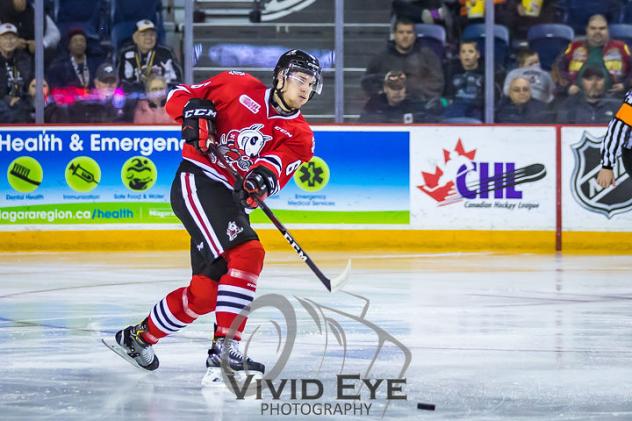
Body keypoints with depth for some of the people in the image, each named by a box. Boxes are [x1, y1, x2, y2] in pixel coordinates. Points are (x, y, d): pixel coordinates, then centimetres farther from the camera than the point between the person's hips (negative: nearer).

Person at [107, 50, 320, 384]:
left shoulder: (299, 136, 12)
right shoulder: (240, 87, 3)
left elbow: (284, 160, -9)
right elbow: (179, 96, 7)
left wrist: (266, 175, -31)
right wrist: (194, 112, -14)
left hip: (231, 202, 7)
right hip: (197, 182, -7)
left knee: (206, 292, 5)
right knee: (247, 254, -25)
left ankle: (138, 338, 26)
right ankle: (225, 349, -28)